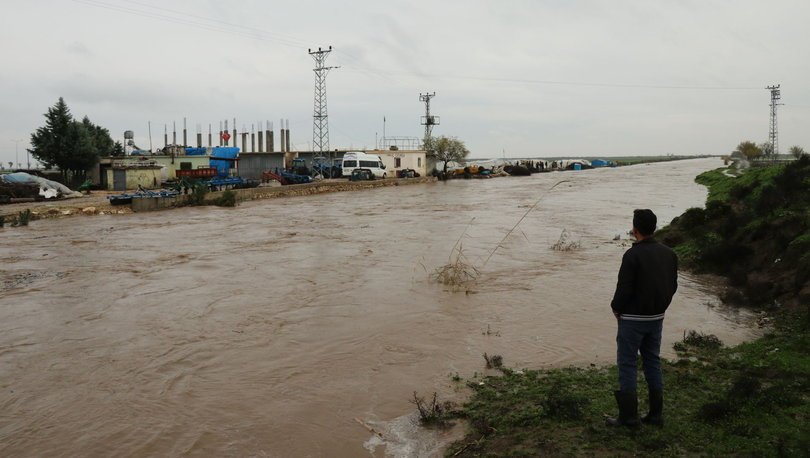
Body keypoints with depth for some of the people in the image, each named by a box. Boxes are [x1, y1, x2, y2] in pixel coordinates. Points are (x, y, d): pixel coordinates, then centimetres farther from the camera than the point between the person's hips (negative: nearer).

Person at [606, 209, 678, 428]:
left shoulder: (633, 255, -19)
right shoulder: (669, 254, 3)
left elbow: (624, 288, -19)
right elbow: (673, 286, 9)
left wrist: (616, 308, -2)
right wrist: (659, 307, 17)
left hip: (633, 318, -7)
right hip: (657, 318, 7)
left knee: (626, 364, 2)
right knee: (653, 362, 16)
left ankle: (629, 416, 6)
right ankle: (656, 414, 22)